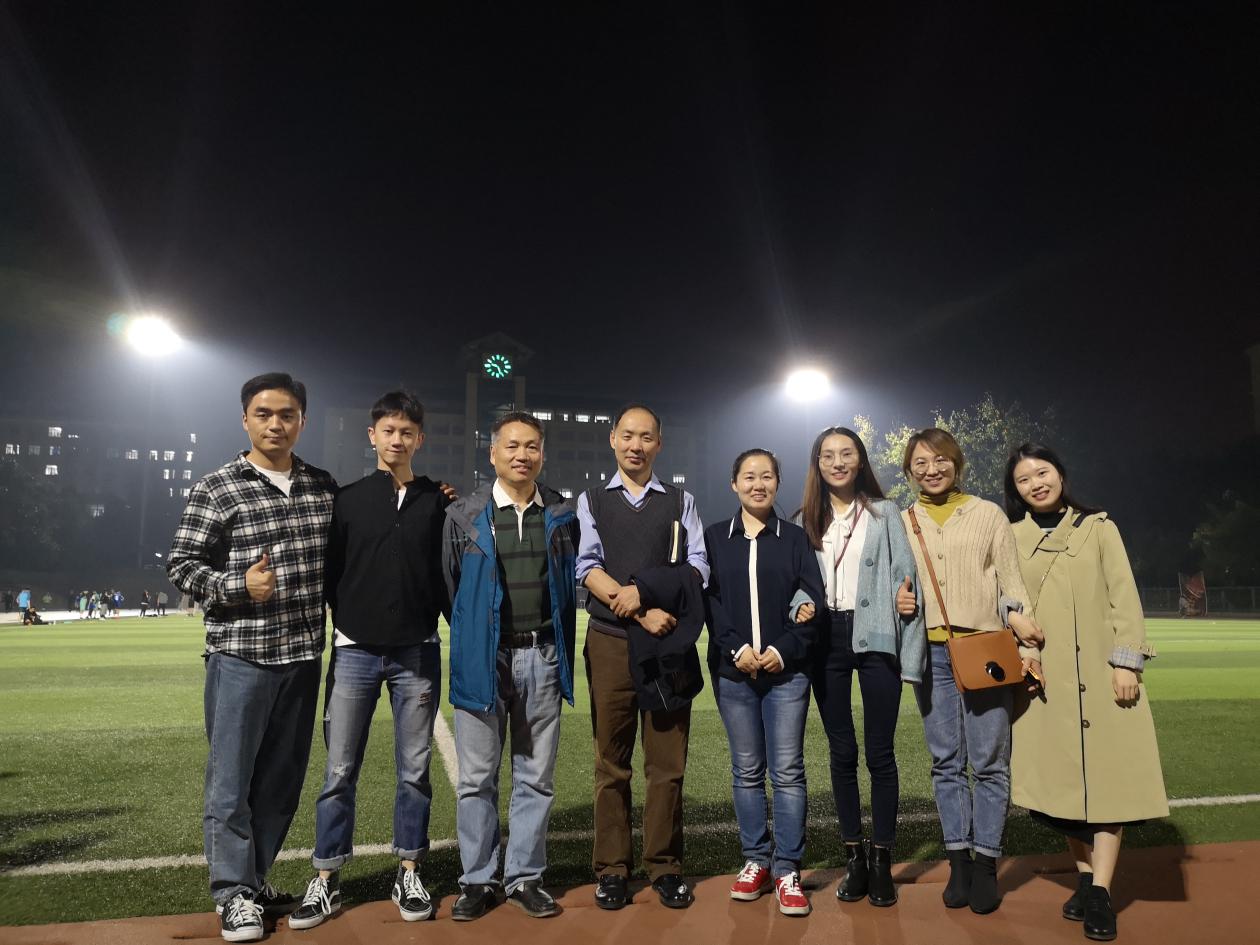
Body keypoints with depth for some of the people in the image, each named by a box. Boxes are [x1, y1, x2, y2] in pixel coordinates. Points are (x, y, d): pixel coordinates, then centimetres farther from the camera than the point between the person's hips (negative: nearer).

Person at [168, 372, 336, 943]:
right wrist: (238, 586, -18)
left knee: (282, 778, 12)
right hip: (240, 656, -4)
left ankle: (255, 879, 28)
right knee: (231, 779, 3)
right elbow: (181, 565, -2)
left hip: (303, 655, 4)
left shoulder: (324, 487, 8)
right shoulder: (216, 489, -4)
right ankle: (233, 895, 17)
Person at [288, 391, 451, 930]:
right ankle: (325, 881, 18)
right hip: (355, 652, 0)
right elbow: (330, 575, 3)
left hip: (418, 653, 1)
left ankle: (409, 875, 22)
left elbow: (447, 577, 8)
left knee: (414, 770, 8)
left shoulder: (437, 502, 5)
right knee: (340, 773, 5)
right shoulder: (348, 499, 4)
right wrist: (335, 638, -4)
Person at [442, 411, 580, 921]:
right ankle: (477, 880, 20)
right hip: (482, 659, -1)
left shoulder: (562, 515, 6)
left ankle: (525, 877, 22)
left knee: (536, 776, 9)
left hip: (543, 658, 2)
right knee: (477, 777, 6)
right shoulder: (464, 515, 1)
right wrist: (472, 643, 10)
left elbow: (570, 589, 12)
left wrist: (563, 653, 9)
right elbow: (450, 587, 7)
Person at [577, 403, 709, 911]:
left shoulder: (681, 501, 12)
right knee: (612, 762, 5)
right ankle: (612, 869, 16)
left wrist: (642, 590, -14)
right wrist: (642, 615, -14)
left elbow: (698, 567, 1)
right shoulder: (591, 501, 9)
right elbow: (588, 569, -3)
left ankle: (664, 867, 16)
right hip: (610, 642, 0)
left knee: (667, 763, 4)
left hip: (670, 642, 1)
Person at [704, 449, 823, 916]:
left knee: (788, 771, -1)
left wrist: (785, 649, -12)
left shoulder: (795, 538, 7)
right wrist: (737, 648, -11)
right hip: (733, 670, 1)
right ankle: (757, 861, 20)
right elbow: (707, 600, 1)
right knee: (747, 771, 8)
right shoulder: (714, 537, 8)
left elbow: (813, 601, 1)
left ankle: (787, 869, 8)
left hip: (787, 669, -1)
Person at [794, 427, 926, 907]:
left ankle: (882, 860, 12)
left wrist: (907, 597, -17)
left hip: (874, 636, -2)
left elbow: (904, 574, 1)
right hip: (826, 639, 2)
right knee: (841, 752, 8)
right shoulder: (806, 520, 10)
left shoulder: (884, 512, 5)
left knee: (879, 753, 0)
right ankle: (853, 857, 19)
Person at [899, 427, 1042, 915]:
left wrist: (1027, 645, -4)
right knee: (946, 763, 8)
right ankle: (958, 861, 18)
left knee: (989, 762, 2)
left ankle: (986, 864, 13)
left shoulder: (988, 514, 6)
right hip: (930, 654, 2)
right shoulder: (901, 523, 10)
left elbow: (1011, 580, 4)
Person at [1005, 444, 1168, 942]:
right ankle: (1085, 879, 19)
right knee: (1059, 779, 5)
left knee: (1106, 774, -4)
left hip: (1099, 672, -1)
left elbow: (1124, 595, 1)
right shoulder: (1012, 537, 7)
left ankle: (1101, 892, 0)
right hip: (1045, 677, 1)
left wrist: (1126, 661, -7)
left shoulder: (1098, 527, 6)